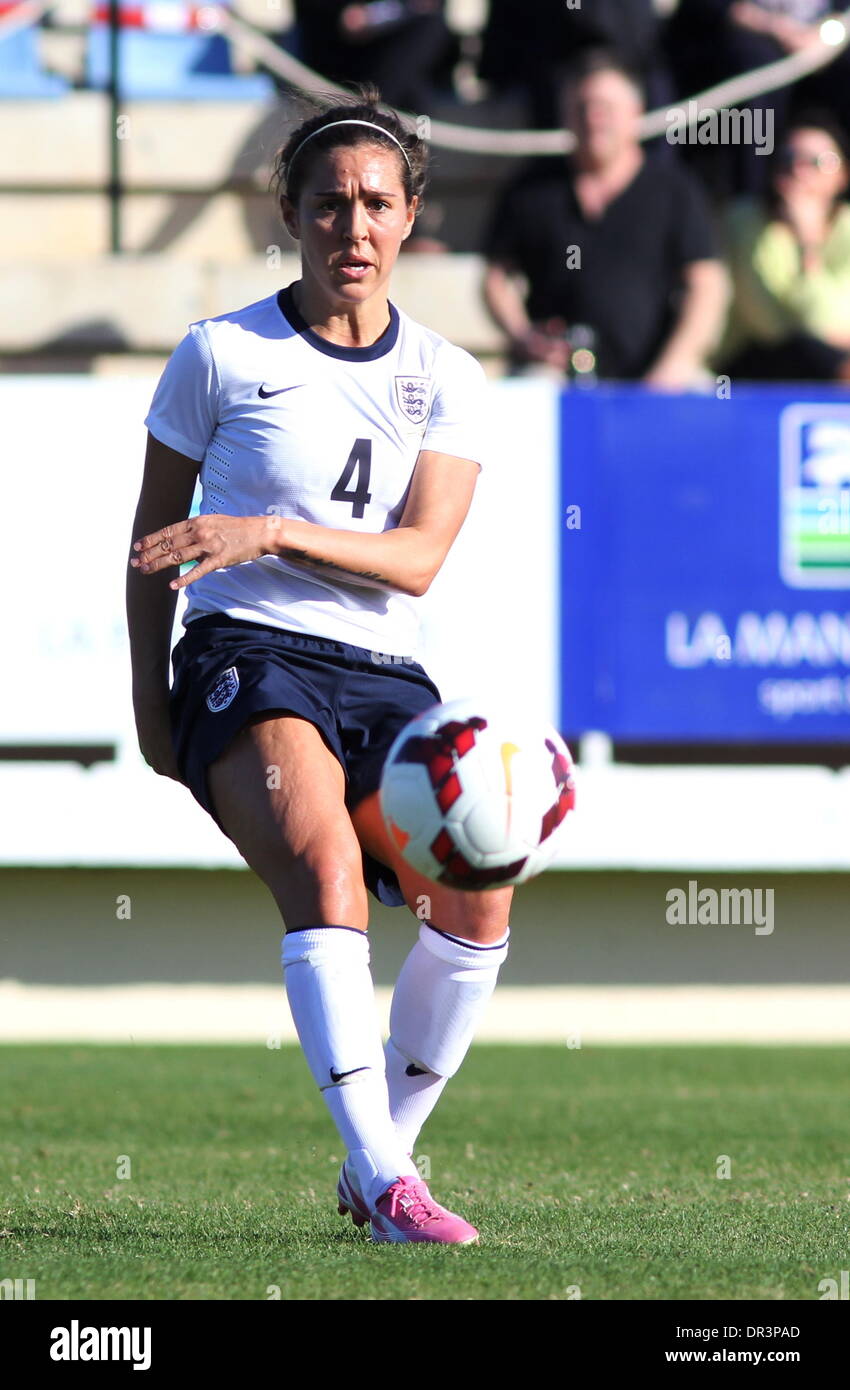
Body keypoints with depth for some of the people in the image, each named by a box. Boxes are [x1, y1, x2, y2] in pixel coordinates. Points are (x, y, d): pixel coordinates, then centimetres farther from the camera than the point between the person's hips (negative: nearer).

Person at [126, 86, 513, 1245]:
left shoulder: (446, 380, 9)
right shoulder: (221, 354, 5)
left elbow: (419, 559, -3)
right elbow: (156, 531, 12)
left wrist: (272, 533, -18)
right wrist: (150, 691, 4)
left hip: (385, 674, 4)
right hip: (247, 658, -3)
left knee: (477, 888, -20)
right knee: (323, 862, -32)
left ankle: (378, 1161, -1)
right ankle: (385, 1182, -39)